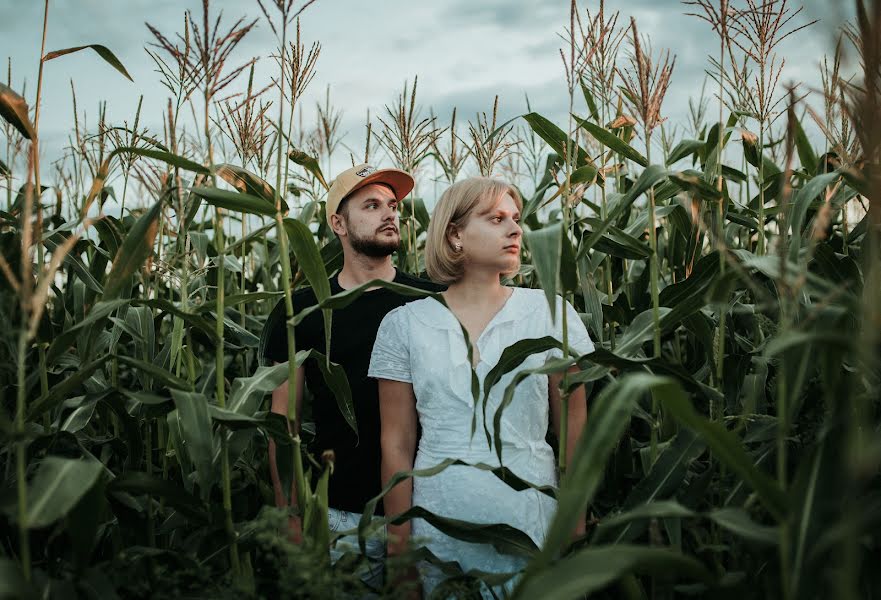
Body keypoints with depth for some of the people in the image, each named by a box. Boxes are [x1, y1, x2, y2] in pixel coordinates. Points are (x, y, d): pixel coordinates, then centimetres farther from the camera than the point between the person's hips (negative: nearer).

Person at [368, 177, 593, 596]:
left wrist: (576, 529, 0)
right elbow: (397, 444, 2)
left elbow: (573, 431, 2)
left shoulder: (552, 313, -2)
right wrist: (399, 542, 1)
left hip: (530, 522, 0)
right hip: (438, 526, 0)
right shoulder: (403, 324, -1)